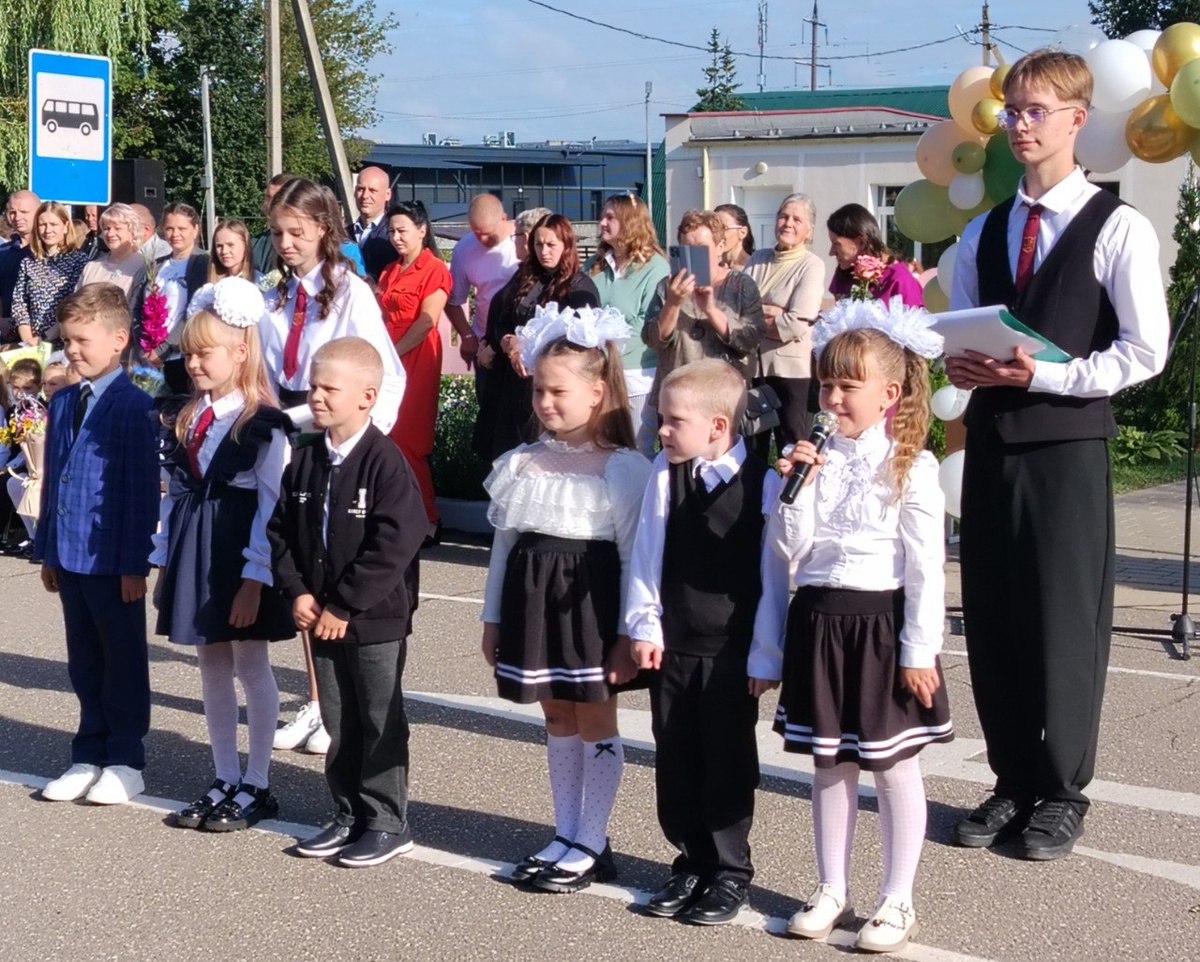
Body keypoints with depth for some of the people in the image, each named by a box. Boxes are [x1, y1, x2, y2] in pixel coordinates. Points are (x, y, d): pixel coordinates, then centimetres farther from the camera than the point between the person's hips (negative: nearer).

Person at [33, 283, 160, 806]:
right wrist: (46, 550, 14)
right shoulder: (63, 403, 10)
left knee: (123, 660, 6)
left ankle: (125, 761, 17)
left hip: (113, 560, -7)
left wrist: (135, 562, -14)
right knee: (84, 661, 15)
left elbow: (142, 489, -13)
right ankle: (89, 757, 25)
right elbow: (52, 481, 15)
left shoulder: (133, 406, -12)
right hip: (69, 556, 7)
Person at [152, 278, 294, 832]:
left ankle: (256, 786, 12)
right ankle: (225, 780, 22)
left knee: (251, 666, 3)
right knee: (212, 667, 12)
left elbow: (272, 506, -15)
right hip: (193, 554, 7)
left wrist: (254, 579, -18)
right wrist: (164, 563, 10)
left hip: (239, 555, -7)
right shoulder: (188, 419, 10)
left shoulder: (263, 424, -12)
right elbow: (174, 495, 12)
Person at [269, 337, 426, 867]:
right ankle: (349, 815, 27)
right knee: (338, 722, 15)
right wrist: (297, 591, -5)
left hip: (376, 621, -6)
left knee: (380, 723, 4)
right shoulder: (305, 462, 6)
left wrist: (345, 606, -19)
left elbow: (394, 544, -21)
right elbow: (281, 531, 11)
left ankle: (387, 823, 15)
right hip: (321, 618, 7)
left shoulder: (385, 462, -15)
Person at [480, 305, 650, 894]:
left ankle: (591, 845, 13)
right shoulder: (521, 463, 6)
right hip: (533, 601, 6)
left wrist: (626, 636, -12)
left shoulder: (622, 469, -10)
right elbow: (505, 544, 12)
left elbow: (634, 554, -10)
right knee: (557, 719, 14)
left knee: (595, 721, 4)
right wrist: (493, 619, 13)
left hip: (590, 602, -6)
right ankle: (566, 837, 24)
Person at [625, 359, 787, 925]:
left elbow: (774, 570, -7)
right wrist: (644, 627, -1)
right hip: (671, 645, 4)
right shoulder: (665, 475, 0)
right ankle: (692, 862, 25)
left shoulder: (762, 482, -10)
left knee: (728, 763, 6)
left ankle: (730, 872, 20)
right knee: (675, 762, 11)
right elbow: (646, 556, 3)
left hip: (732, 650, -4)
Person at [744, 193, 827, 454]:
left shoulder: (812, 266, -5)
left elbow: (797, 324, -16)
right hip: (753, 365, 5)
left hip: (793, 370, -5)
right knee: (752, 450, 12)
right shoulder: (758, 259, 11)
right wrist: (771, 312, -14)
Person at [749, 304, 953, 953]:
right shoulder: (812, 459, 4)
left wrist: (920, 651, -12)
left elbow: (926, 567, -10)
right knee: (828, 764, 13)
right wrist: (792, 488, -12)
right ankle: (831, 893, 25)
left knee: (894, 768, 6)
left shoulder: (909, 467, -9)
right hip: (818, 622, 5)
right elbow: (789, 549, 1)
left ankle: (897, 904, 17)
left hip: (881, 625, -4)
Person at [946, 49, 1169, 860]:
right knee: (992, 618, 8)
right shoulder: (982, 234, 12)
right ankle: (1013, 783, 22)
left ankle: (1063, 792, 15)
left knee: (1066, 619, 1)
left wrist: (1044, 375, -17)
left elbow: (1146, 352, -9)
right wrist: (961, 366, -4)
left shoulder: (1118, 229, -5)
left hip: (1068, 444, -5)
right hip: (990, 440, 5)